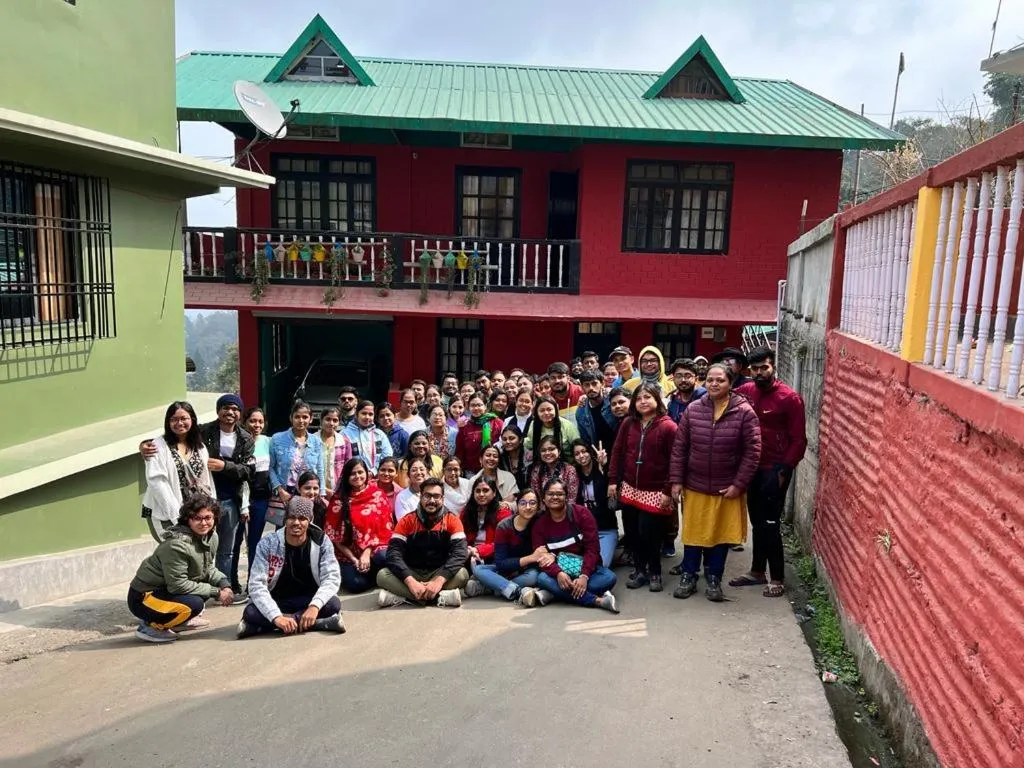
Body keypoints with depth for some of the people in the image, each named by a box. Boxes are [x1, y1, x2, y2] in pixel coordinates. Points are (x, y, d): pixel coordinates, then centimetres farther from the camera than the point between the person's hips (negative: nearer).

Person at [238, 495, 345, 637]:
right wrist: (276, 616, -35)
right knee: (250, 612, -31)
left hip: (309, 602, 0)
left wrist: (315, 606, -37)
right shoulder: (267, 544, -12)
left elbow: (332, 577, -18)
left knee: (333, 604, -30)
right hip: (277, 603, 0)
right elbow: (256, 585, -20)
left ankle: (264, 625, -25)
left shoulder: (321, 542, -10)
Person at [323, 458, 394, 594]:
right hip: (349, 553, -1)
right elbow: (333, 534, 0)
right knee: (355, 584, -28)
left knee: (385, 558, -34)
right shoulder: (338, 499, 1)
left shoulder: (378, 494, 4)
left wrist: (367, 553, -11)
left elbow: (384, 528, 1)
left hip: (374, 549, 1)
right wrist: (354, 559, -8)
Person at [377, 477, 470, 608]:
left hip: (439, 573, -1)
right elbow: (394, 553, -15)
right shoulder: (407, 521, -4)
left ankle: (400, 596, -29)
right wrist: (410, 581, -31)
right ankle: (440, 596, -32)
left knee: (461, 574, -32)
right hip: (413, 573, 1)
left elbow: (460, 553, -18)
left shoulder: (452, 521, -5)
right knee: (382, 575, -26)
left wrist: (439, 580, -34)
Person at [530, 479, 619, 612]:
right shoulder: (539, 524, -2)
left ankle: (554, 592, -30)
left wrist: (584, 576, -27)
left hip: (586, 568, -1)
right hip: (558, 571, 1)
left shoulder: (582, 513, -7)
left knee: (609, 578, -30)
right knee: (542, 579, -32)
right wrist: (558, 574, -31)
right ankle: (599, 600, -34)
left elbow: (592, 548, -13)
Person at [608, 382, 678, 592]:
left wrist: (668, 491, -14)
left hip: (654, 492, -5)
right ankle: (639, 570, 27)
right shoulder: (629, 424, 4)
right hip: (629, 488, 5)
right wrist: (613, 481, 3)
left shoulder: (668, 427, -11)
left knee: (649, 534, -3)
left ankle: (654, 573, 19)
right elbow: (617, 452, 8)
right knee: (632, 533, 10)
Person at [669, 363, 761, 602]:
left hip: (728, 488, -1)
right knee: (693, 534, 11)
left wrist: (739, 484, -12)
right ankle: (688, 576, 26)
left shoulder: (744, 412, -9)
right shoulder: (693, 410, -2)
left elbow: (752, 451, -9)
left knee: (721, 535, 10)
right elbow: (679, 447, 1)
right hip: (695, 486, 2)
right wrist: (676, 480, -3)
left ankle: (714, 579, 26)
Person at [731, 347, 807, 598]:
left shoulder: (789, 398, -10)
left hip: (775, 469, -5)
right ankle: (757, 571, 26)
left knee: (770, 523, -2)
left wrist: (784, 470, -14)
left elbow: (799, 440, -9)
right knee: (757, 521, 15)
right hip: (751, 467, 5)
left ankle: (777, 578, 9)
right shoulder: (745, 392, 2)